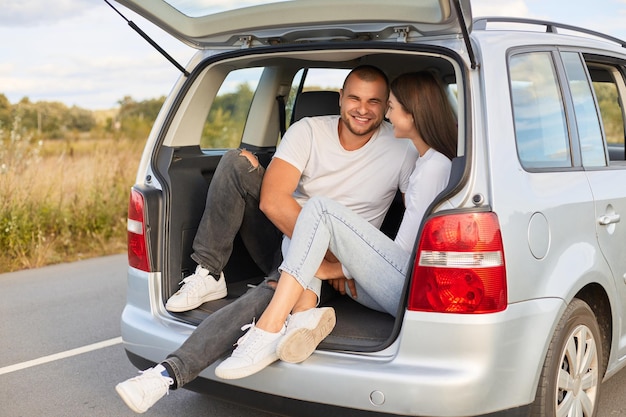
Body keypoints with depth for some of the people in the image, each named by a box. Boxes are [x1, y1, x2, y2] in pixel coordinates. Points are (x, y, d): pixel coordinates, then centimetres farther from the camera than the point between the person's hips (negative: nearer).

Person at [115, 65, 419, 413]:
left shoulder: (401, 149, -8)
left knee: (275, 294, -38)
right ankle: (208, 275, -14)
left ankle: (168, 375, -35)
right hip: (280, 238, 4)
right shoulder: (309, 131, -7)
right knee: (239, 162, -18)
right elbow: (272, 201, -18)